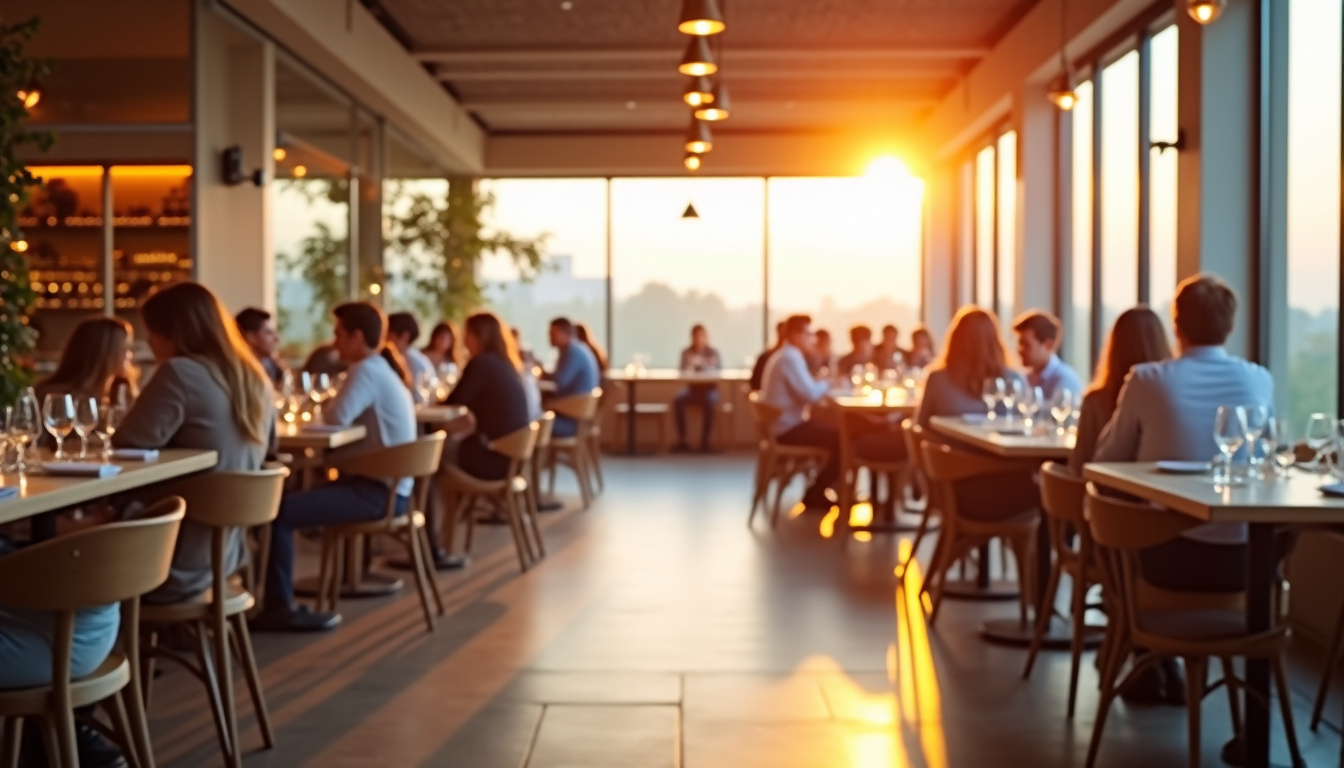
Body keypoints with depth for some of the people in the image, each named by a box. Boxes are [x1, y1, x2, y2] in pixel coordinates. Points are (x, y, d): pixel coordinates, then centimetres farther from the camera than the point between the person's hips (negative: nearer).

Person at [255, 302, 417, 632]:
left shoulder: (366, 370, -13)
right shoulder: (380, 371, 19)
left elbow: (337, 417, -22)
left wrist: (325, 405, -1)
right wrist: (332, 406, 0)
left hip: (377, 492, -11)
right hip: (383, 486, 11)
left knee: (280, 512, -18)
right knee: (292, 502, 14)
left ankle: (278, 607, -10)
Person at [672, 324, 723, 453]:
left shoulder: (713, 352, 0)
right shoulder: (687, 352, 4)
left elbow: (719, 372, -8)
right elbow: (683, 372, -2)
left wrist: (704, 363, -23)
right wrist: (691, 364, -23)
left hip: (710, 389, -2)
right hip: (693, 389, 2)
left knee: (710, 402, -37)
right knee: (678, 400, -30)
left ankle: (705, 441, -27)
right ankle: (682, 440, -25)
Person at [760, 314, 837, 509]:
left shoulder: (784, 355, 17)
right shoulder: (791, 357, -18)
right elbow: (811, 394, -25)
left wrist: (822, 386, 1)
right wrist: (827, 384, -6)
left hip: (783, 424, 11)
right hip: (788, 428, -11)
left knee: (835, 432, 13)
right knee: (840, 439, -11)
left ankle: (817, 491, 14)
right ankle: (814, 495, -1)